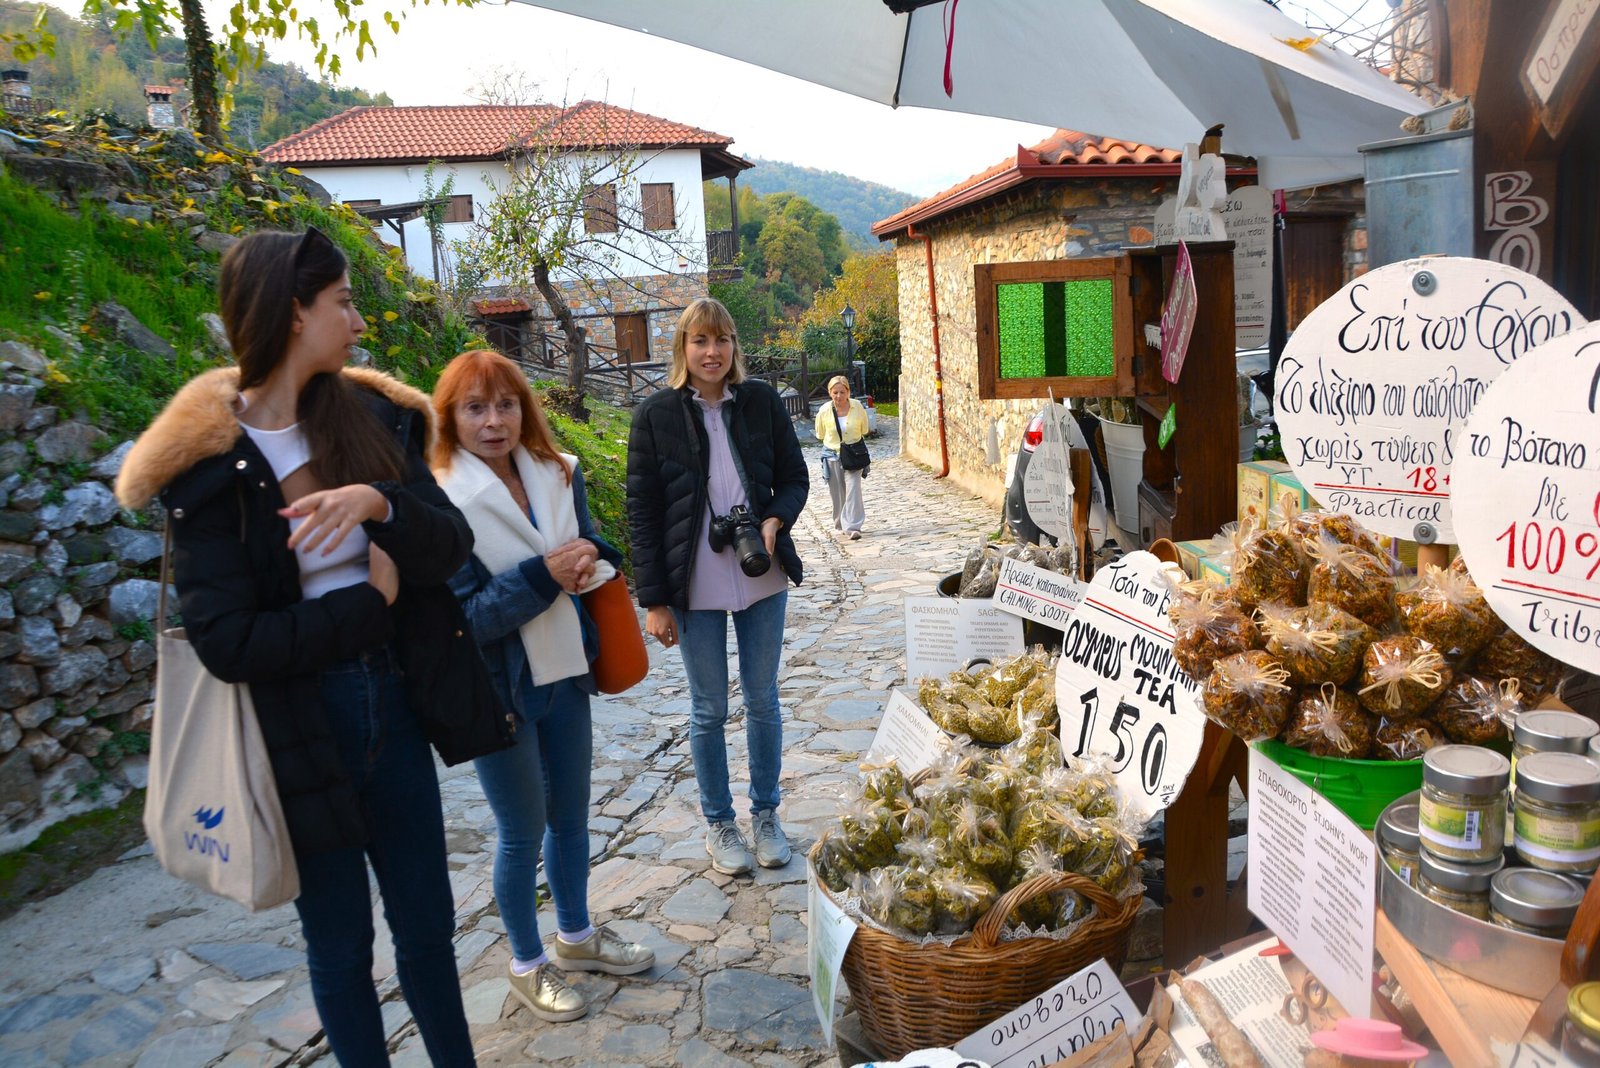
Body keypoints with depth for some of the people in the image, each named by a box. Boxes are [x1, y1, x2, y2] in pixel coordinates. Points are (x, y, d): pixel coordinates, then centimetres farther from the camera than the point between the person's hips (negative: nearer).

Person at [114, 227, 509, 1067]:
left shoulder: (372, 416, 0)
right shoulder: (206, 464, -13)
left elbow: (450, 548, -8)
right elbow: (229, 642, -19)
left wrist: (379, 502, -26)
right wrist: (371, 603, -13)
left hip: (396, 712, 4)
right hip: (299, 736, -4)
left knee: (427, 925, 17)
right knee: (340, 945, 15)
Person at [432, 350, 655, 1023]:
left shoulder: (558, 475, -2)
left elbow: (592, 549, 11)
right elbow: (459, 618, -20)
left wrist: (588, 563, -12)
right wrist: (542, 576, -29)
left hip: (565, 674, 6)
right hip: (499, 690, -5)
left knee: (571, 814, 20)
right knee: (522, 832, 11)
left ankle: (575, 936, 43)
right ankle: (527, 965, 34)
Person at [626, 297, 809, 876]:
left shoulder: (762, 401, -1)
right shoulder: (656, 413, -5)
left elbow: (794, 477, 7)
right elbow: (642, 511, -4)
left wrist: (775, 521, -15)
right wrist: (654, 600, -7)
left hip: (762, 579, 2)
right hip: (695, 588, -2)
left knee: (763, 702, 14)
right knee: (709, 710, 10)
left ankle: (765, 815, 32)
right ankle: (719, 823, 29)